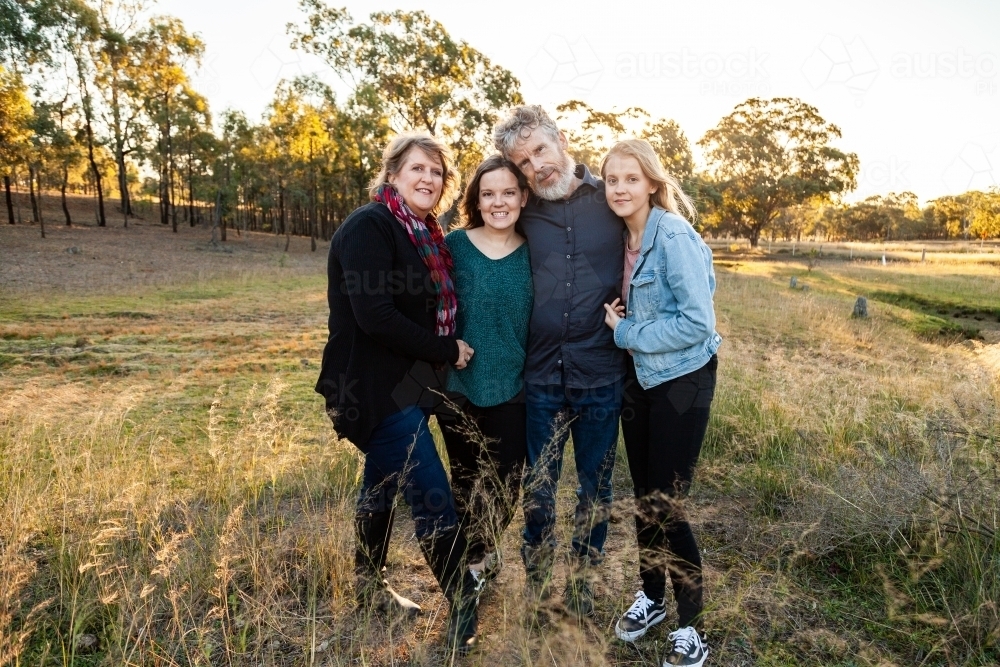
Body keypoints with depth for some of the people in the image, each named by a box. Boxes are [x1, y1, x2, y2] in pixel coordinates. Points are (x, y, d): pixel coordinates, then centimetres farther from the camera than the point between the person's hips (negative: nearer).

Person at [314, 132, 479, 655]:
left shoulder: (424, 235, 11)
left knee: (384, 484, 21)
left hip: (407, 385, 9)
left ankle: (369, 587, 40)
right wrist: (447, 350, -17)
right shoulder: (369, 227, -16)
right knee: (433, 499, -6)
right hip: (375, 388, -9)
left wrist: (447, 352, 0)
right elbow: (375, 316, -26)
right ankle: (466, 611, 11)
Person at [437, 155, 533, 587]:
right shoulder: (454, 246, -5)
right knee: (467, 481, 13)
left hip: (513, 389, 1)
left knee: (505, 484, 11)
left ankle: (480, 553, 40)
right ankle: (474, 559, 39)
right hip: (460, 387, -1)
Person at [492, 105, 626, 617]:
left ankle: (581, 580, 36)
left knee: (595, 487, 15)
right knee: (538, 487, 14)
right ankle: (535, 582, 35)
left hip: (601, 376, -1)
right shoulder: (524, 214, 2)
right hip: (542, 376, 1)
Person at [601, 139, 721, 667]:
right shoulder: (622, 237, 4)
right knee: (643, 496, 16)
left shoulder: (673, 237, -19)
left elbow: (698, 322, -23)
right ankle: (650, 597, 36)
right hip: (638, 378, 7)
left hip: (682, 381, -7)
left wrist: (625, 333, -16)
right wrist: (618, 322, -4)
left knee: (667, 504, -1)